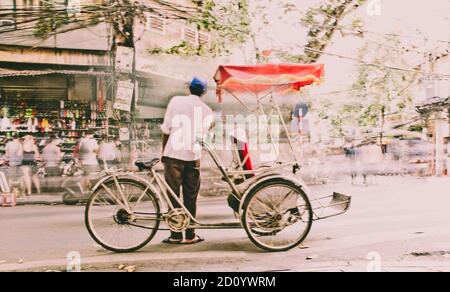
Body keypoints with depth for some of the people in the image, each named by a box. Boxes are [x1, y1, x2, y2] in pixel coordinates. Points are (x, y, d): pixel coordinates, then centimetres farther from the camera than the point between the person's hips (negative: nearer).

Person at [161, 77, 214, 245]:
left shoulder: (176, 101, 2)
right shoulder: (207, 111, 6)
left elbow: (166, 130, 1)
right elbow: (203, 135, 3)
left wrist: (163, 152, 10)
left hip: (173, 155, -1)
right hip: (193, 157, 1)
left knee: (173, 195, 5)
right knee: (190, 197, 9)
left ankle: (176, 235, 7)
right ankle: (190, 235, 12)